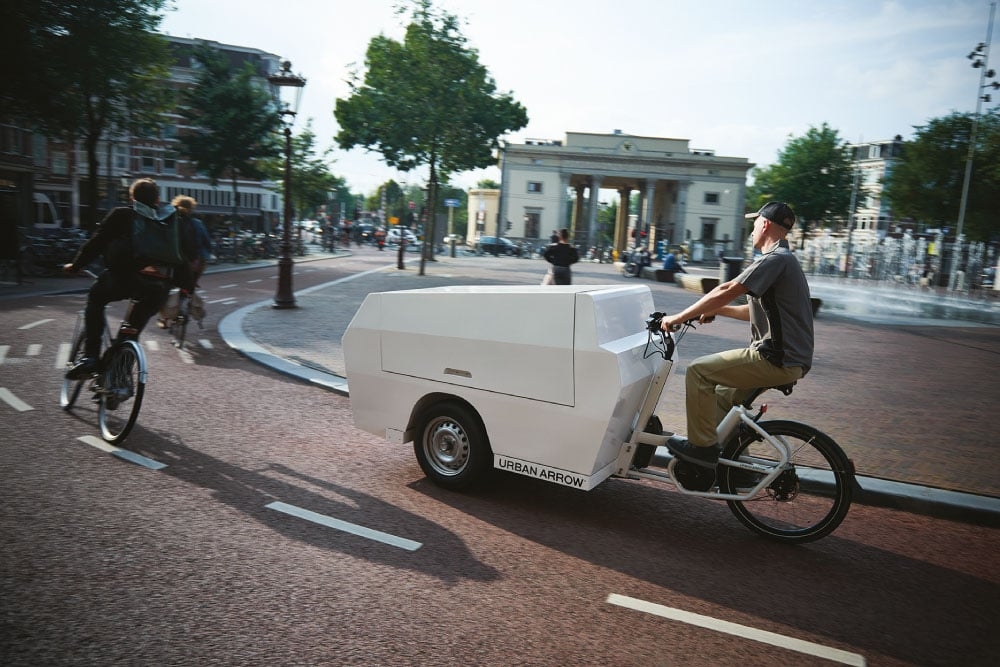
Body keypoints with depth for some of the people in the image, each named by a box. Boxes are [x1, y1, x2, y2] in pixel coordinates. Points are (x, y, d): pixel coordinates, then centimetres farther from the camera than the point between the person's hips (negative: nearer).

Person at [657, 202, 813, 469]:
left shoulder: (775, 259, -15)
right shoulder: (784, 259, 19)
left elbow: (726, 291, -21)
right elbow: (758, 310, 24)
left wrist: (679, 317, -15)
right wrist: (716, 309, 16)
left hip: (777, 360, -11)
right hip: (785, 357, 11)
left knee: (699, 371, -12)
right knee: (722, 394, 21)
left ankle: (702, 446, -4)